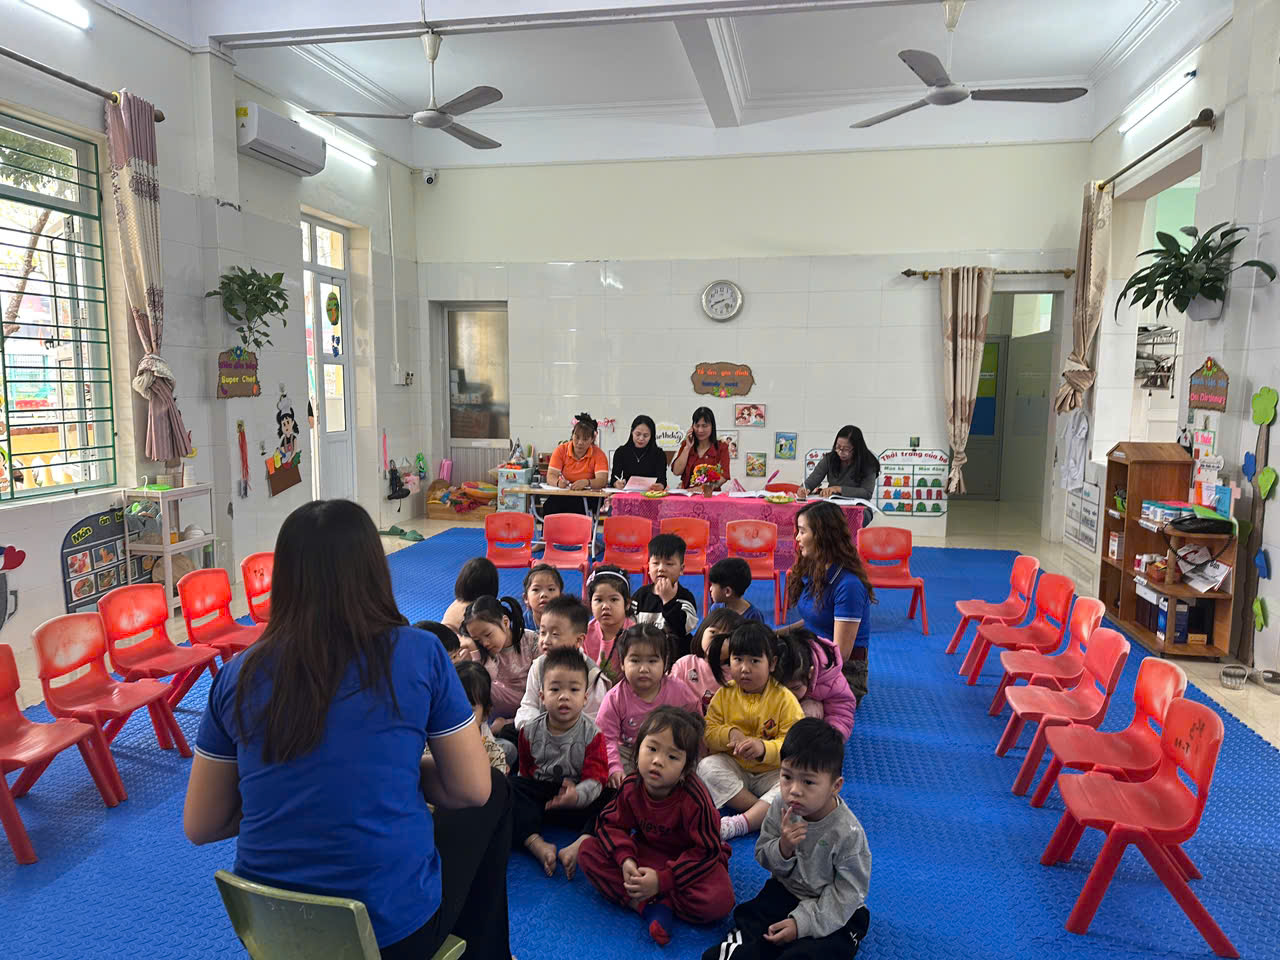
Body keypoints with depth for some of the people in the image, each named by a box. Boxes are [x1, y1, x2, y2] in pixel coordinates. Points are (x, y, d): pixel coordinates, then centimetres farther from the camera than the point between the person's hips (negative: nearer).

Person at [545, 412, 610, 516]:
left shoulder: (598, 454, -3)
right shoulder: (561, 450, 3)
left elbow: (602, 481, -16)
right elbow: (550, 477, -7)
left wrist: (586, 482, -37)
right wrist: (558, 483, -31)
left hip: (587, 497, -1)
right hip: (561, 496, 1)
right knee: (550, 504, -30)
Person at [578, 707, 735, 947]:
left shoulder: (694, 799, -30)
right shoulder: (631, 787, -17)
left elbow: (706, 852, -23)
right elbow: (611, 823, -5)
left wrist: (662, 880, -28)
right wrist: (625, 859, -24)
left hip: (692, 861, -4)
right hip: (646, 851, 4)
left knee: (719, 901, -34)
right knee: (588, 851, -15)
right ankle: (649, 906, -23)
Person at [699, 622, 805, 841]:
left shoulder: (784, 699, -12)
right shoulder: (724, 694, -3)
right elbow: (709, 732, -2)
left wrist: (764, 748, -35)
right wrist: (729, 734, -23)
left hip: (772, 771, -2)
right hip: (734, 768, 3)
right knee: (706, 767, -25)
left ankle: (739, 824, -36)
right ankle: (765, 813, -25)